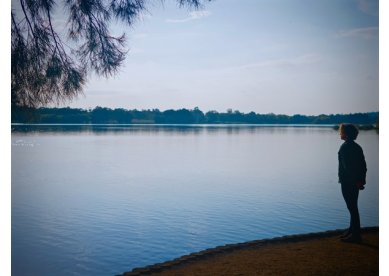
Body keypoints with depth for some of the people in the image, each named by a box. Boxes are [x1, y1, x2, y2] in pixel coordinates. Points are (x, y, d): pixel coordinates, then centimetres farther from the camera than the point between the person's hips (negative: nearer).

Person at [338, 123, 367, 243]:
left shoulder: (345, 147, -15)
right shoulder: (357, 146, 12)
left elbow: (347, 166, -19)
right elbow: (363, 166, 13)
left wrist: (355, 181, -14)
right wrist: (361, 180, 13)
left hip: (348, 182, -9)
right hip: (356, 182, 9)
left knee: (352, 208, -3)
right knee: (353, 207, 17)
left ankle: (355, 234, 3)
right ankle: (353, 231, 27)